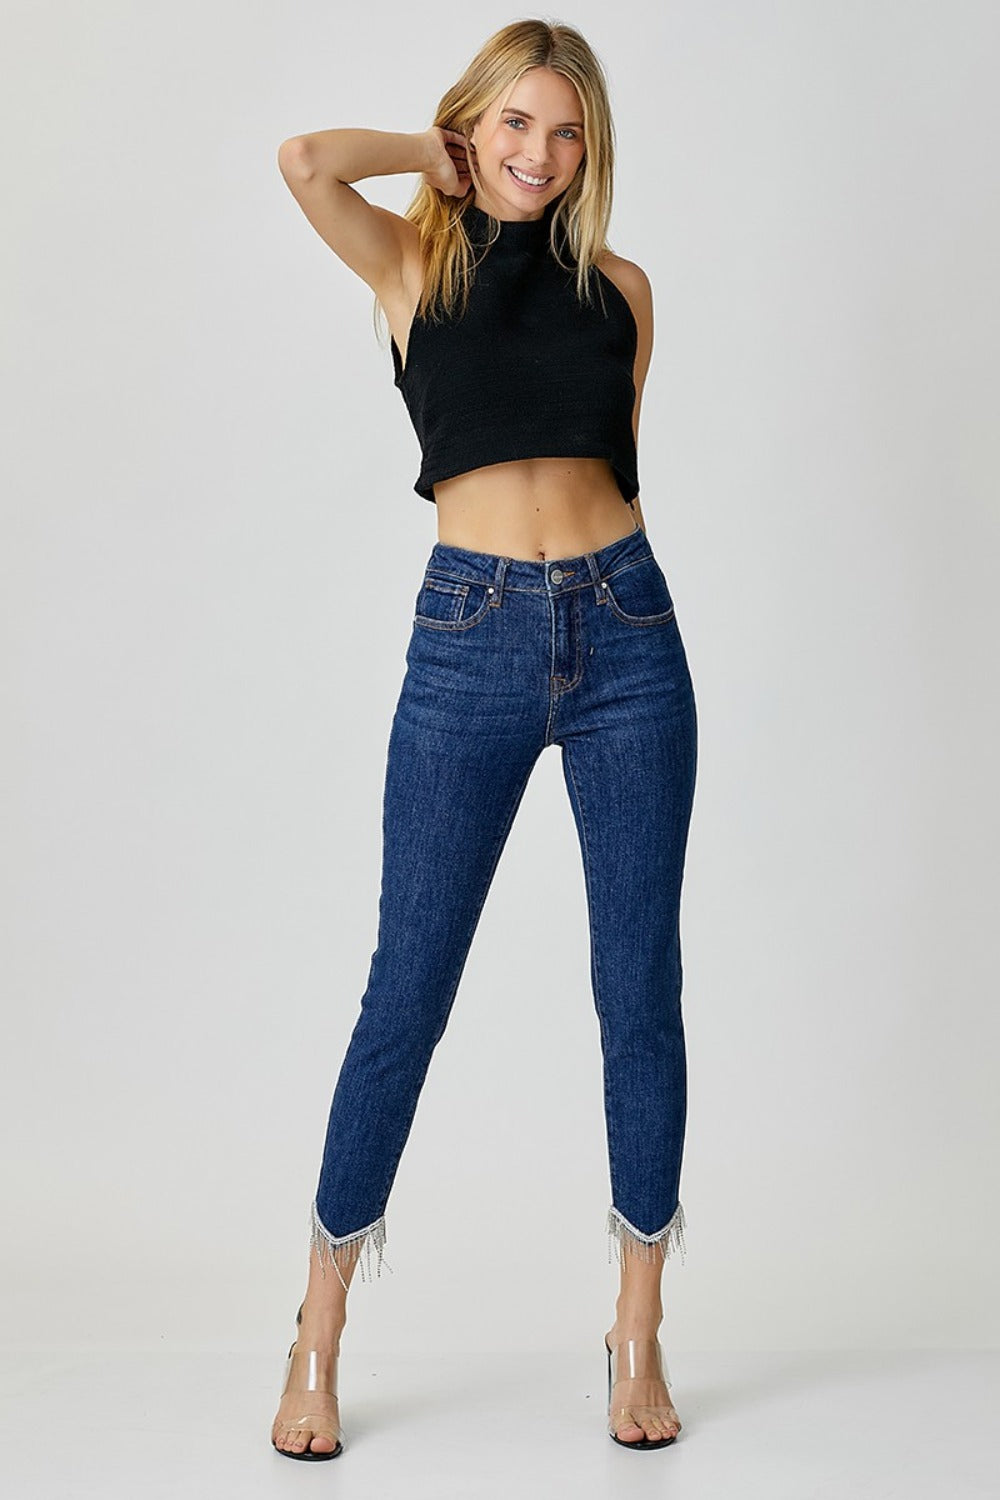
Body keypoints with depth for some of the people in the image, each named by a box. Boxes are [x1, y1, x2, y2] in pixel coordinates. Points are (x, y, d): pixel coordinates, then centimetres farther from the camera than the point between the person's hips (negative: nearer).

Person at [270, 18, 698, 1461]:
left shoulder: (620, 286, 14)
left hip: (625, 633, 3)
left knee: (642, 990, 4)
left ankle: (639, 1334, 19)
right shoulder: (412, 261, 7)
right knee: (407, 994, 0)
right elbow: (305, 162, -12)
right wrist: (440, 152, 6)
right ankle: (319, 1344, 15)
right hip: (471, 638, -2)